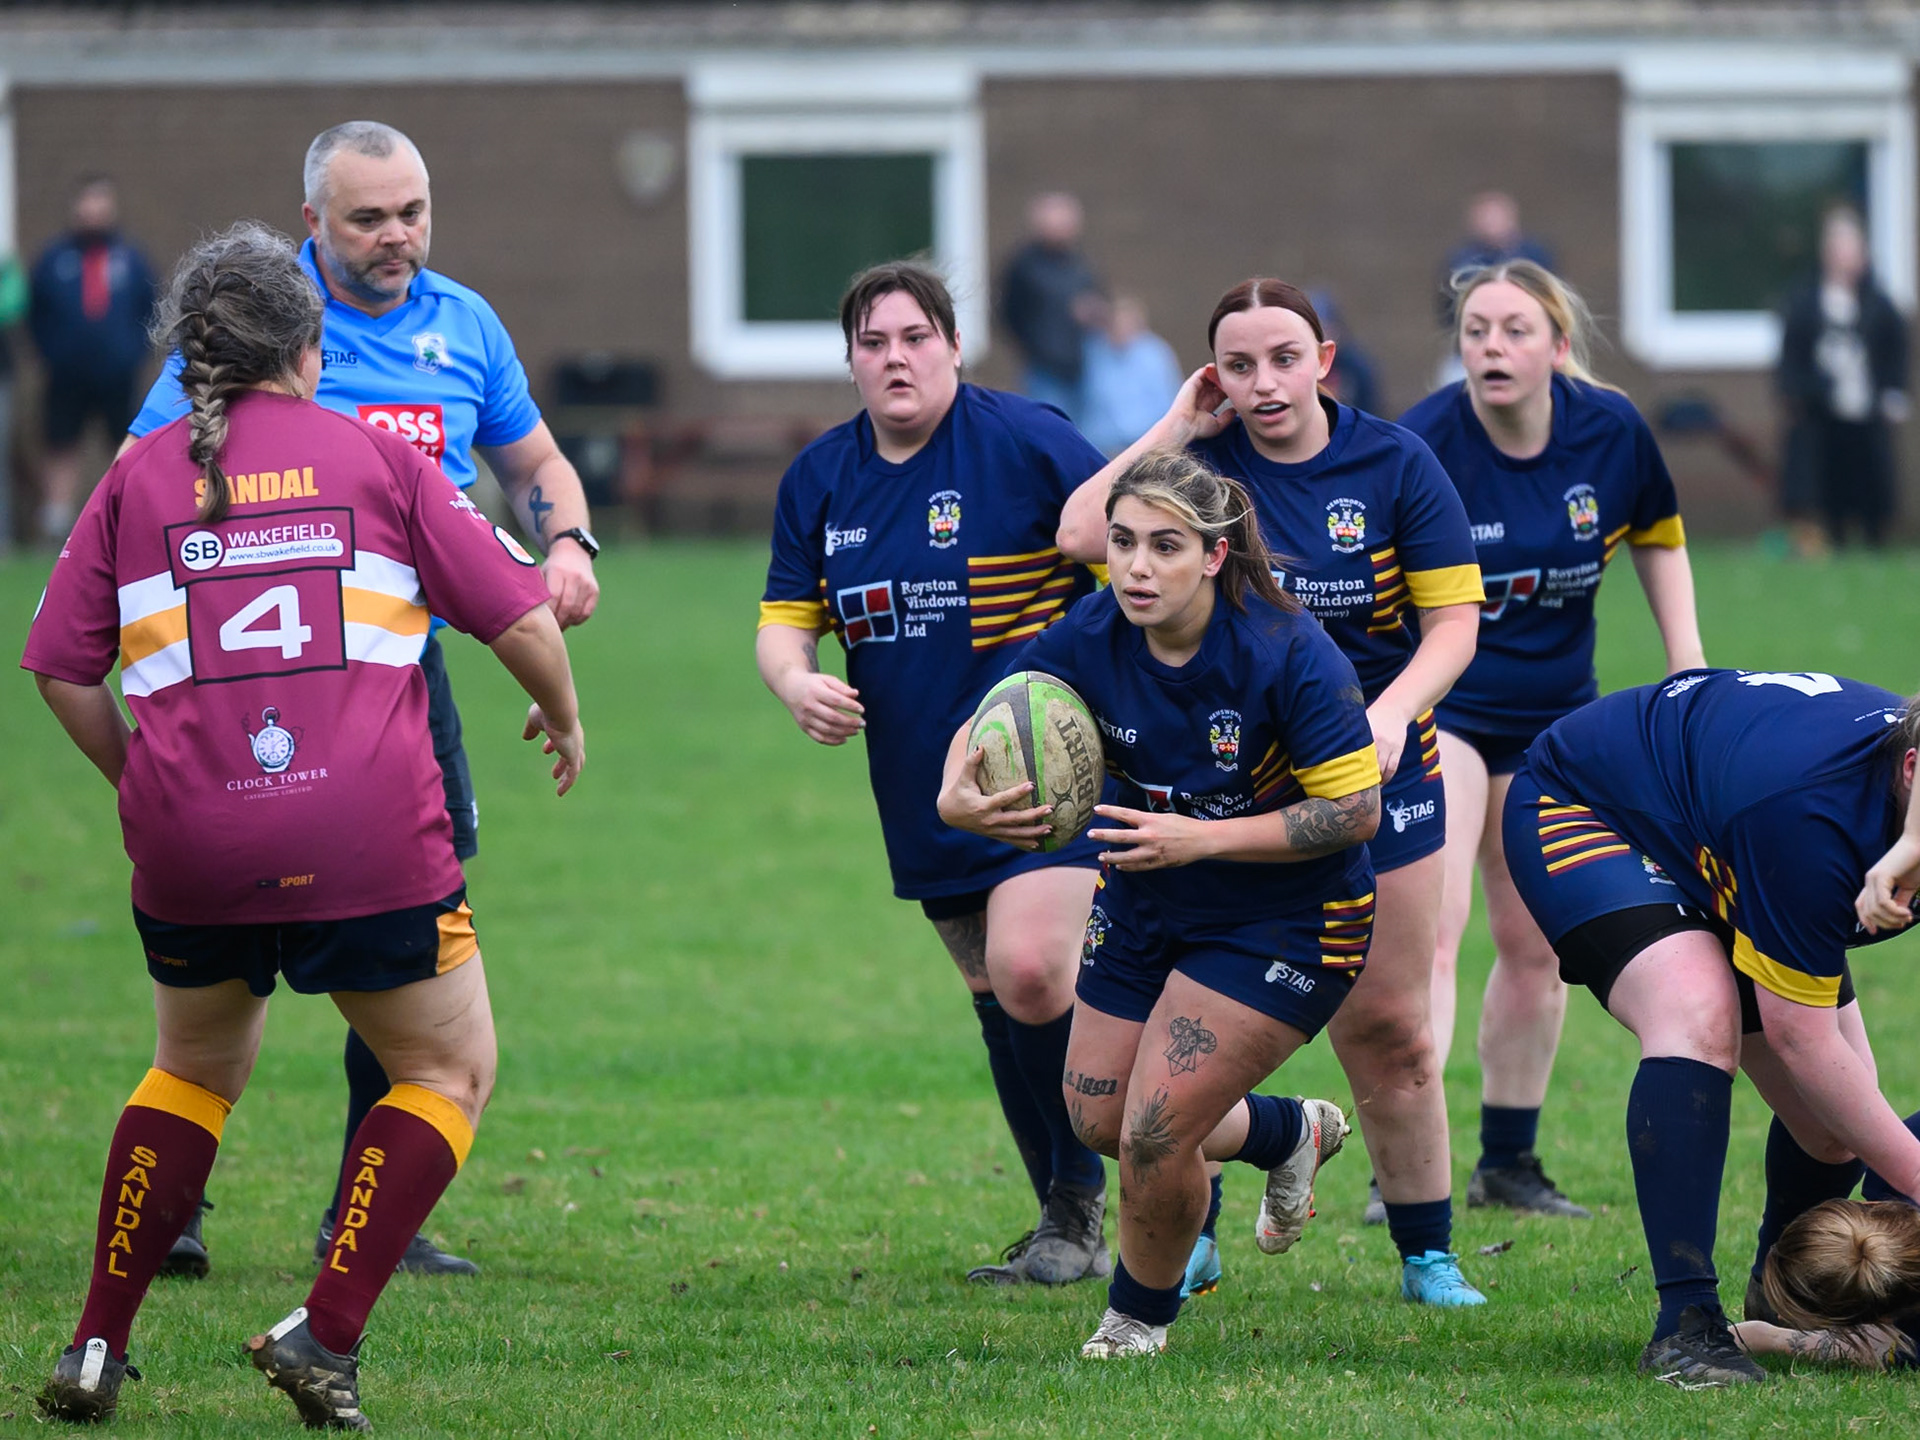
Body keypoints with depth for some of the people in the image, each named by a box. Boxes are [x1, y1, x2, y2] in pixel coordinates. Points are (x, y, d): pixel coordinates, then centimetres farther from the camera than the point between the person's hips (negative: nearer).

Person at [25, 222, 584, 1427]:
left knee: (197, 1070, 25)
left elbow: (62, 668, 8)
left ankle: (96, 1350, 20)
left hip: (190, 846, 3)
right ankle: (329, 1337, 0)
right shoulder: (378, 459, 5)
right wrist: (562, 715, 25)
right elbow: (521, 615, 5)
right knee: (452, 1071, 13)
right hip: (370, 848, -3)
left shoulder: (136, 479, 9)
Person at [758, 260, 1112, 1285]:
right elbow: (784, 618, 9)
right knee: (998, 1000, 11)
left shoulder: (1025, 444, -11)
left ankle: (1082, 1201, -3)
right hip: (924, 795, 6)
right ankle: (1074, 1227, 22)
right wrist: (795, 681, -13)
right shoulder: (820, 478, 6)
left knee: (1030, 973, -21)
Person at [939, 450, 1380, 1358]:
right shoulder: (1091, 638, -16)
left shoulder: (1286, 653, -28)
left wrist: (1201, 839, -32)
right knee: (1099, 1120, 13)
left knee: (1154, 1136, -12)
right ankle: (1291, 1133, 41)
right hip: (1145, 904, 6)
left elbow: (1354, 808, -24)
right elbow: (985, 727, -6)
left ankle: (1141, 1316, 19)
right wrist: (958, 799, -31)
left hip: (1283, 922, -6)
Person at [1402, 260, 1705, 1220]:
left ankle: (1508, 1164, 24)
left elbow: (1657, 534, 10)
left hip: (1554, 720, 5)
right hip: (1436, 708, -5)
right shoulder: (1422, 448, -22)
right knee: (1429, 928, -19)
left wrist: (1688, 662, 6)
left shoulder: (1610, 430, -10)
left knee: (1537, 949, 10)